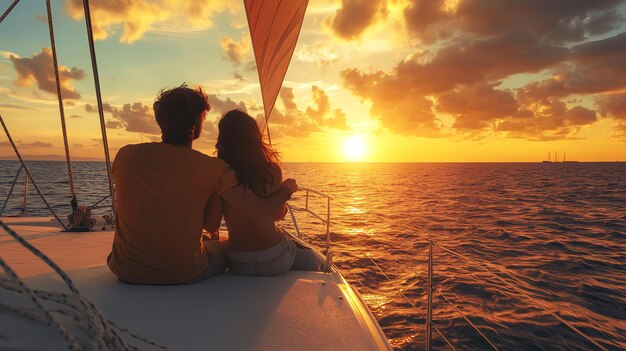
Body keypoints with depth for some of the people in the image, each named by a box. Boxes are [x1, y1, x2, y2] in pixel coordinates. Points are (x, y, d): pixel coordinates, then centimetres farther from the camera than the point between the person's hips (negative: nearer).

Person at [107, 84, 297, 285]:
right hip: (184, 275, -2)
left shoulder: (125, 155, -8)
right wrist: (286, 189, 1)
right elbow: (258, 212, -19)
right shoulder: (212, 168, -17)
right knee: (221, 252, 30)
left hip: (127, 273, 3)